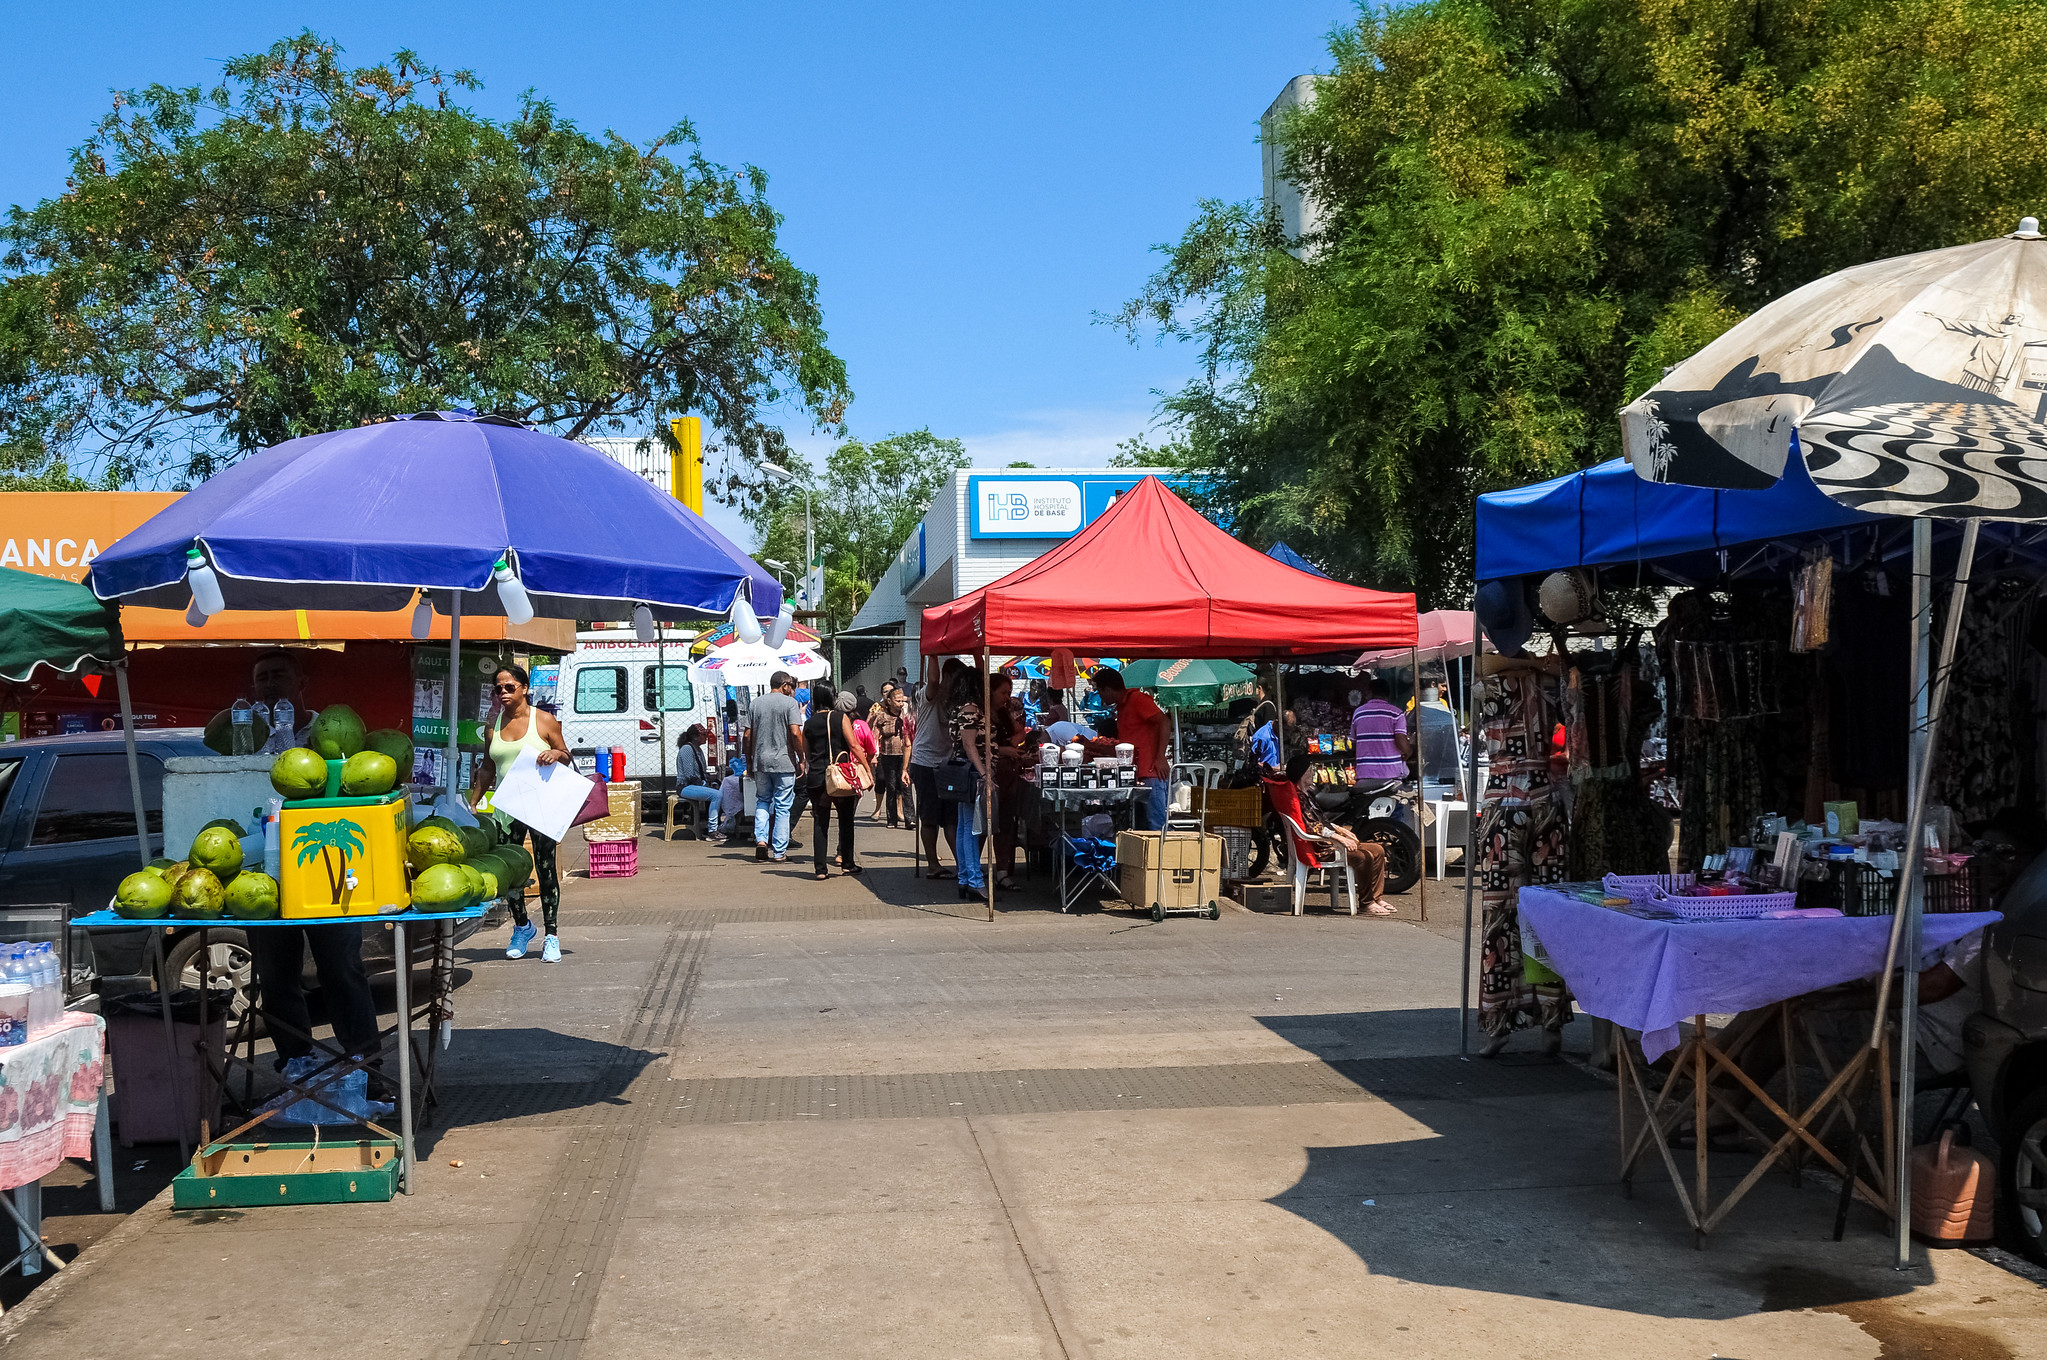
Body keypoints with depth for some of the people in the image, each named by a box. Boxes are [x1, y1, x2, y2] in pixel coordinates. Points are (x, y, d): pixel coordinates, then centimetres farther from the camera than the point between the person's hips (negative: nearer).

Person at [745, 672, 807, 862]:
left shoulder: (756, 703, 9)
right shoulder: (789, 702, -5)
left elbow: (748, 735, 8)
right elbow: (795, 733, -14)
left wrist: (749, 761, 17)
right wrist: (801, 759, -6)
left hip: (760, 762, 4)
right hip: (784, 762, -4)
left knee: (762, 801, 19)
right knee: (782, 807, 3)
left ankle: (761, 839, 1)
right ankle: (779, 852, 5)